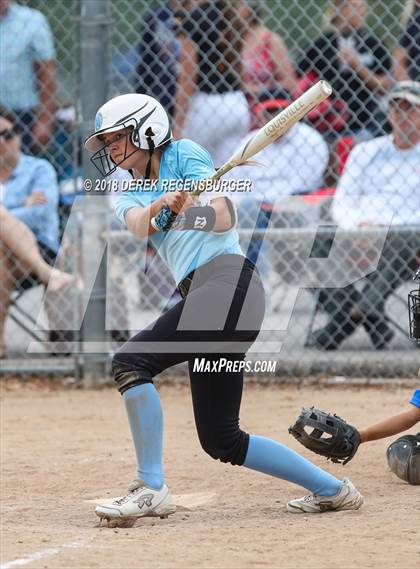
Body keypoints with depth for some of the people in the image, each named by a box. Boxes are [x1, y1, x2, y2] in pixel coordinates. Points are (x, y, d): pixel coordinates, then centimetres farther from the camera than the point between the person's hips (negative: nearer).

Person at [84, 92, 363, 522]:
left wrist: (188, 209, -27)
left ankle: (149, 489, -21)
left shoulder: (184, 154, 6)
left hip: (226, 280, -8)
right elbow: (138, 225, -2)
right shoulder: (130, 196, 23)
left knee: (131, 361, -21)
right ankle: (331, 490, 15)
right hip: (199, 294, 8)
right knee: (222, 441, 7)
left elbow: (223, 218, -8)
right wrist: (158, 208, -22)